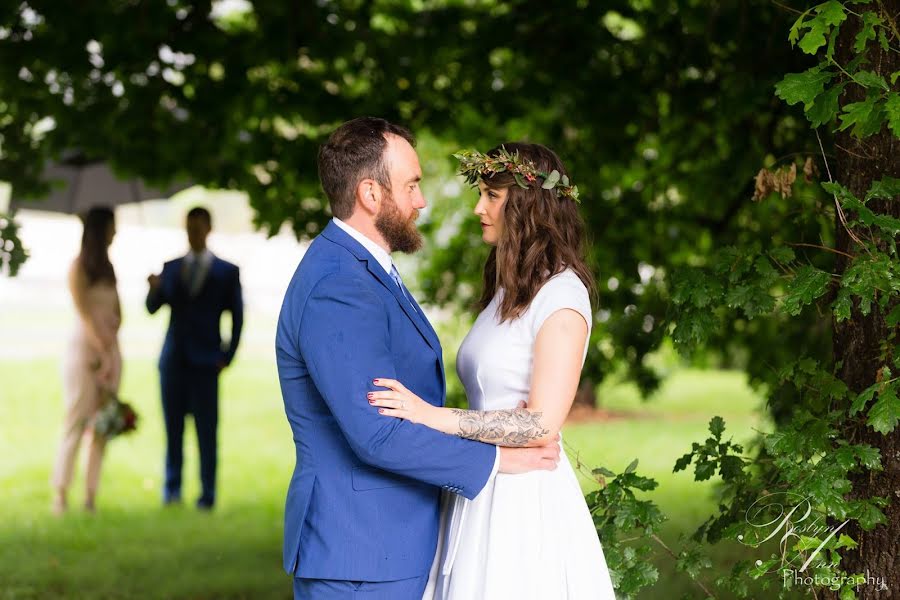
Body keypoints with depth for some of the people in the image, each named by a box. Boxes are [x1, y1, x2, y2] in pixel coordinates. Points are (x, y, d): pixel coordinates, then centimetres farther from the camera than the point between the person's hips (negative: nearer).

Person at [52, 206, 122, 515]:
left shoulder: (107, 266, 15)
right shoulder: (79, 267, -5)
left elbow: (117, 314, 14)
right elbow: (85, 315, -11)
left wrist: (111, 352, -1)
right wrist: (103, 351, -14)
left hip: (109, 351, 6)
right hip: (84, 350, -6)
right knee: (76, 423, -7)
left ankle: (90, 498, 3)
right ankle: (60, 495, -4)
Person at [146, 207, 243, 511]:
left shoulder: (227, 272, 5)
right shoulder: (171, 268, 13)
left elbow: (237, 317, 5)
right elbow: (153, 308, 5)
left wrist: (228, 355, -3)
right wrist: (155, 289, -17)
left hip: (205, 361, -3)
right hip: (173, 358, 3)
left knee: (206, 430, -4)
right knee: (173, 426, 4)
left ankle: (207, 496, -1)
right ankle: (172, 489, 11)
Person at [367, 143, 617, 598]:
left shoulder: (561, 295, -12)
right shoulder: (508, 291, 15)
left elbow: (542, 424, -19)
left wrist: (432, 416, -22)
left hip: (527, 498, -8)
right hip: (482, 495, 8)